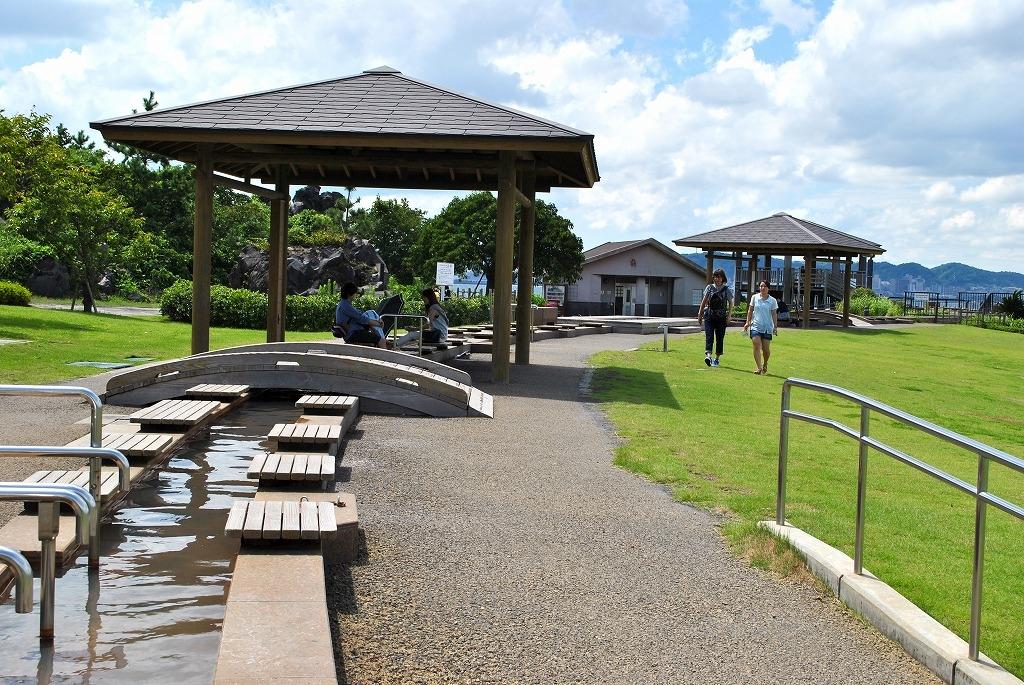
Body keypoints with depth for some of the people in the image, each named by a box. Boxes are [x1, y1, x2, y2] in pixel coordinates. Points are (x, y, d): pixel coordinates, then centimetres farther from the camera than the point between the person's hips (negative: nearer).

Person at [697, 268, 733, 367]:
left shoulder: (727, 289, 2)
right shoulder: (709, 287, 5)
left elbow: (730, 303, 8)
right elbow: (704, 301, 9)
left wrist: (729, 315, -2)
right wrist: (700, 314, 7)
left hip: (721, 318, 0)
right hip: (709, 316, 0)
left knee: (720, 338, 5)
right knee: (709, 336, -15)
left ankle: (716, 359, 17)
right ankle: (708, 355, -29)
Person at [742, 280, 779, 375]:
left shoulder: (772, 300, 1)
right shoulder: (754, 297, 4)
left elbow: (774, 314, 3)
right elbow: (750, 310, 11)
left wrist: (775, 326, -4)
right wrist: (748, 322, 6)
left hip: (767, 328, 0)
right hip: (756, 326, 0)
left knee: (765, 349, 1)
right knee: (757, 346, -14)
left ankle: (765, 365, 28)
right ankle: (759, 368, -14)